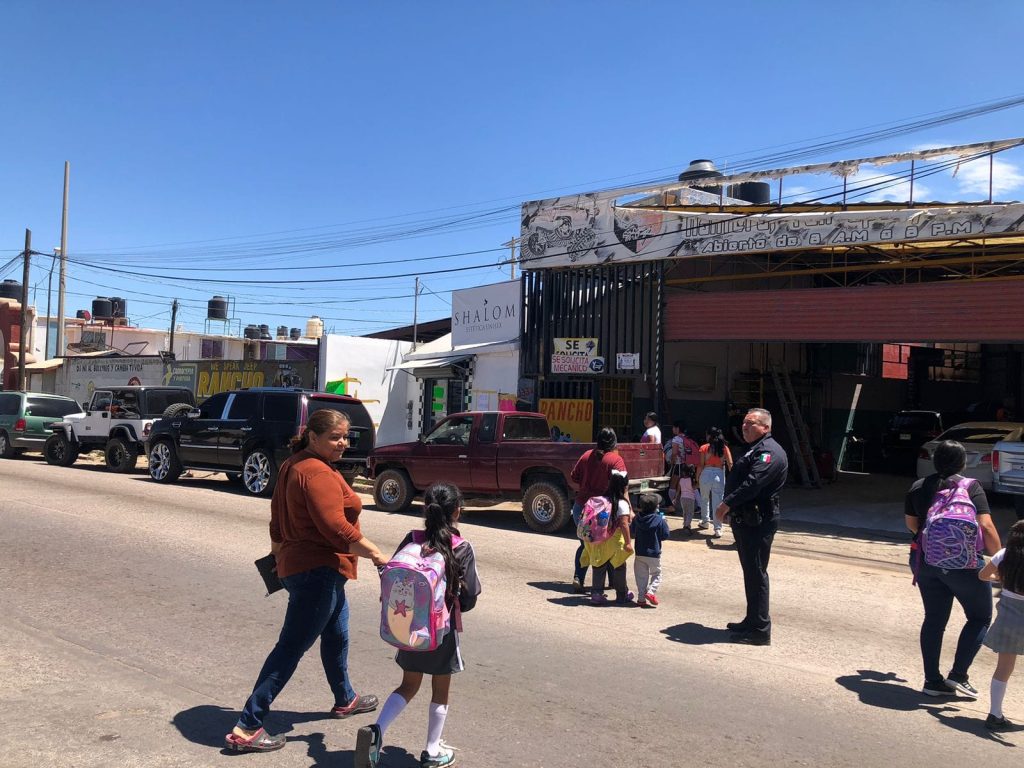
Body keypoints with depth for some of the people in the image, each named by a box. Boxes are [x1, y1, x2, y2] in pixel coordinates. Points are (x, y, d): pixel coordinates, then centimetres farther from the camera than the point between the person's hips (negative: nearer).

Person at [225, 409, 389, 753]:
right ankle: (247, 728, 0)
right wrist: (376, 555, -18)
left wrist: (278, 555, 28)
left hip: (298, 564, 11)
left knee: (336, 635, 24)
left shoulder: (293, 465, 11)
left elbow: (277, 519, 18)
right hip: (317, 571, -11)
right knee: (291, 648, -5)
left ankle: (345, 700, 43)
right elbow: (336, 528, -26)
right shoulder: (318, 473, -20)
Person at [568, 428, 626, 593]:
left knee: (585, 544, 19)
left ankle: (578, 577, 5)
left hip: (580, 506, 4)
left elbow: (574, 479, 9)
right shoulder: (615, 460, -11)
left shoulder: (586, 456, 5)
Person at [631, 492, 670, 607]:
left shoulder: (637, 519, -2)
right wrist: (664, 522, 5)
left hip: (639, 553, 4)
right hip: (654, 553, -4)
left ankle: (641, 598, 13)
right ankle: (651, 591, -10)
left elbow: (631, 532, 7)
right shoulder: (659, 520, -14)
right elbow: (665, 535, -7)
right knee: (656, 574, 11)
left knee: (641, 576, 11)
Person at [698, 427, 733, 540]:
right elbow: (730, 464, -5)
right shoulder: (724, 448, 3)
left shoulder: (704, 448, -2)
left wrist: (697, 477, 1)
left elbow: (700, 465, -7)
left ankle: (705, 521, 34)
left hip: (706, 474, -1)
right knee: (718, 502, 1)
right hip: (719, 475, 1)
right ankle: (718, 529, -3)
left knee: (704, 499, 21)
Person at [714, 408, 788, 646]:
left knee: (756, 573, -6)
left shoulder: (769, 452, -14)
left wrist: (727, 504, -22)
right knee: (751, 571, 17)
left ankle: (760, 630, -1)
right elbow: (738, 481, 20)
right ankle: (753, 621, 28)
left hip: (758, 521, -10)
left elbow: (752, 483, -26)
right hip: (745, 519, 10)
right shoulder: (754, 450, 20)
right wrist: (728, 506, 10)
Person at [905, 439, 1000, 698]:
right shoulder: (971, 487, -8)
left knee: (934, 619, 12)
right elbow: (986, 526, -16)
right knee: (980, 617, 13)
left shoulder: (918, 488, 6)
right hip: (963, 564, -5)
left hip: (925, 560, 5)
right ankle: (958, 675, 6)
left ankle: (932, 680, 15)